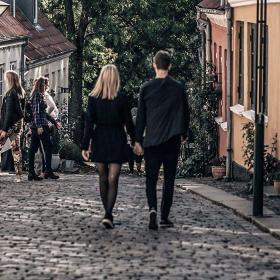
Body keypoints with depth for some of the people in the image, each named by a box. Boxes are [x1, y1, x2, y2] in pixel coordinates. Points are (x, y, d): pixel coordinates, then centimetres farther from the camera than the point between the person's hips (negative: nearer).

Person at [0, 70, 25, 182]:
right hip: (19, 123, 8)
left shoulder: (10, 94, -14)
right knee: (16, 149, 7)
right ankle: (19, 175, 4)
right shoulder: (21, 93, 11)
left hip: (11, 124, -8)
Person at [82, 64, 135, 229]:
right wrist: (134, 141, 10)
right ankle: (108, 215, -17)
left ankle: (108, 214, 24)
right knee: (113, 180, -3)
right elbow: (128, 123, -3)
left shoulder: (94, 98, -4)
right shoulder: (122, 98, -8)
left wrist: (85, 146, -4)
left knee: (103, 179, 16)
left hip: (99, 141, 2)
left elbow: (89, 123, -6)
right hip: (117, 140, -2)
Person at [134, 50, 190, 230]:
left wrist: (138, 141, 5)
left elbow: (141, 117, 0)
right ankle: (165, 217, 9)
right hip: (172, 141, 0)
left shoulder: (147, 88, -2)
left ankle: (153, 209, -19)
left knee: (151, 179, 5)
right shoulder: (178, 88, -1)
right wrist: (184, 134, 21)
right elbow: (185, 113, 6)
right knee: (169, 180, 9)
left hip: (151, 141, 0)